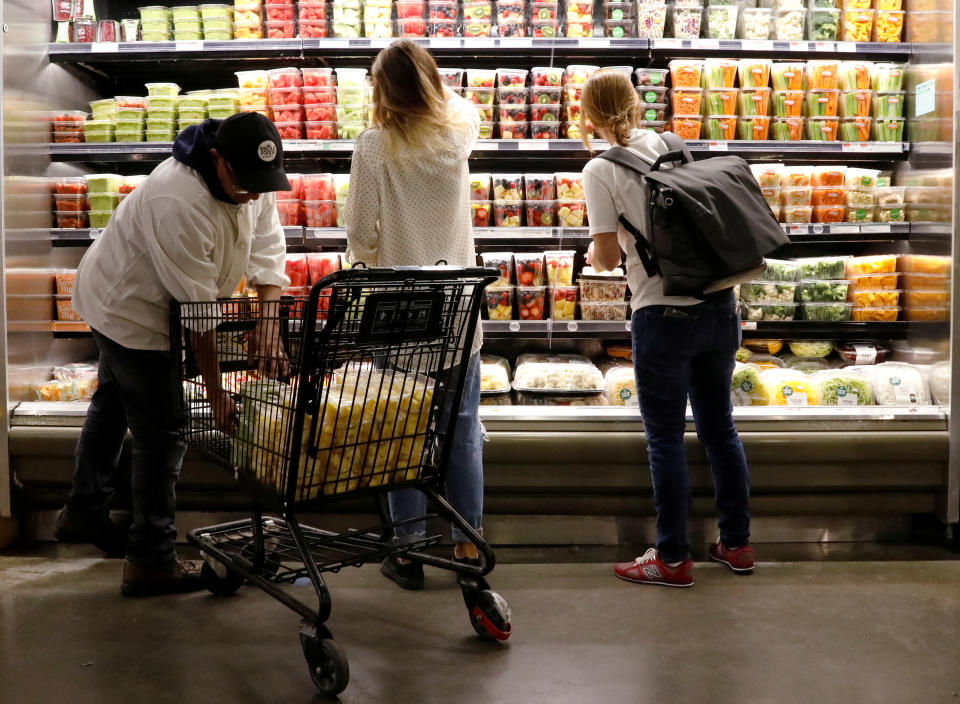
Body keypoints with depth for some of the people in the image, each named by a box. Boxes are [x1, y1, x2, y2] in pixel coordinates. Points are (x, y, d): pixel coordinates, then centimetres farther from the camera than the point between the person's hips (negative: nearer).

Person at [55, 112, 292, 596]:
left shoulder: (254, 181, -12)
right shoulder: (180, 206, -38)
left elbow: (267, 253, -8)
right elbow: (198, 312, -34)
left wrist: (267, 320, -24)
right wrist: (215, 393, -27)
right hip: (130, 310, -10)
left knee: (112, 407, 24)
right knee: (161, 432, -5)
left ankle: (83, 513, 45)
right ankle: (151, 561, 7)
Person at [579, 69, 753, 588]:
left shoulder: (601, 170, -7)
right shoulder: (670, 145, 8)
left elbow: (608, 257, -9)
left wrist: (593, 255, 12)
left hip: (664, 316, -6)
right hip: (718, 303, 6)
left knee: (665, 438, 6)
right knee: (719, 427, 17)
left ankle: (673, 559, 15)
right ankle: (736, 543, 28)